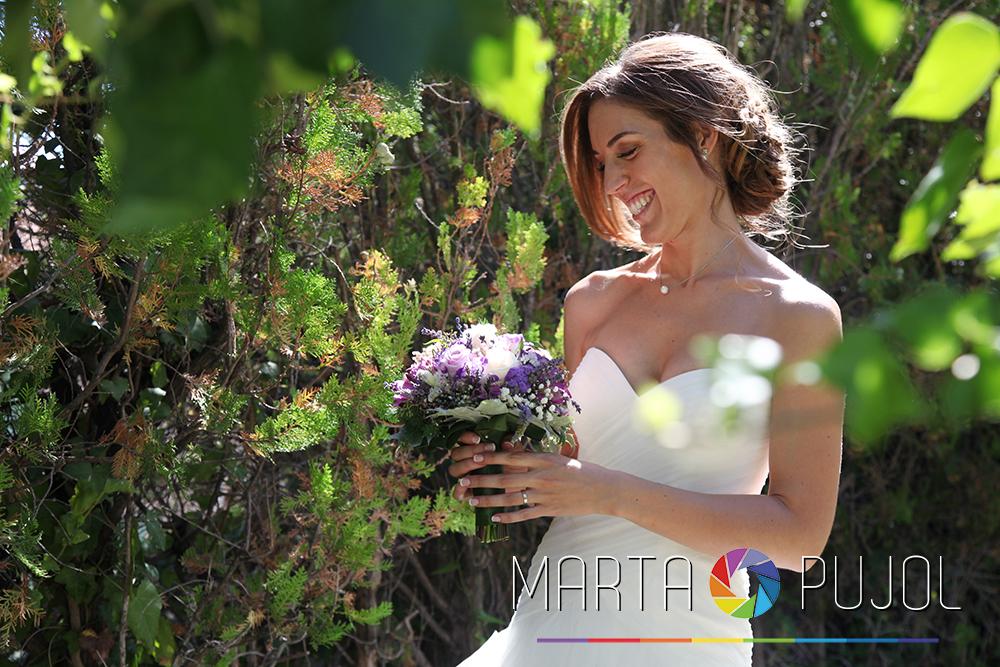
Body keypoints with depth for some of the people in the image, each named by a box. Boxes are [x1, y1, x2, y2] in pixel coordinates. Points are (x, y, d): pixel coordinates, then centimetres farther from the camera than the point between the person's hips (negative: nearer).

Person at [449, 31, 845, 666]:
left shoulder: (798, 316, -7)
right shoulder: (593, 300, 6)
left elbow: (799, 537, -12)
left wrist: (613, 492, -17)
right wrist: (503, 466, -5)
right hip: (551, 616, 4)